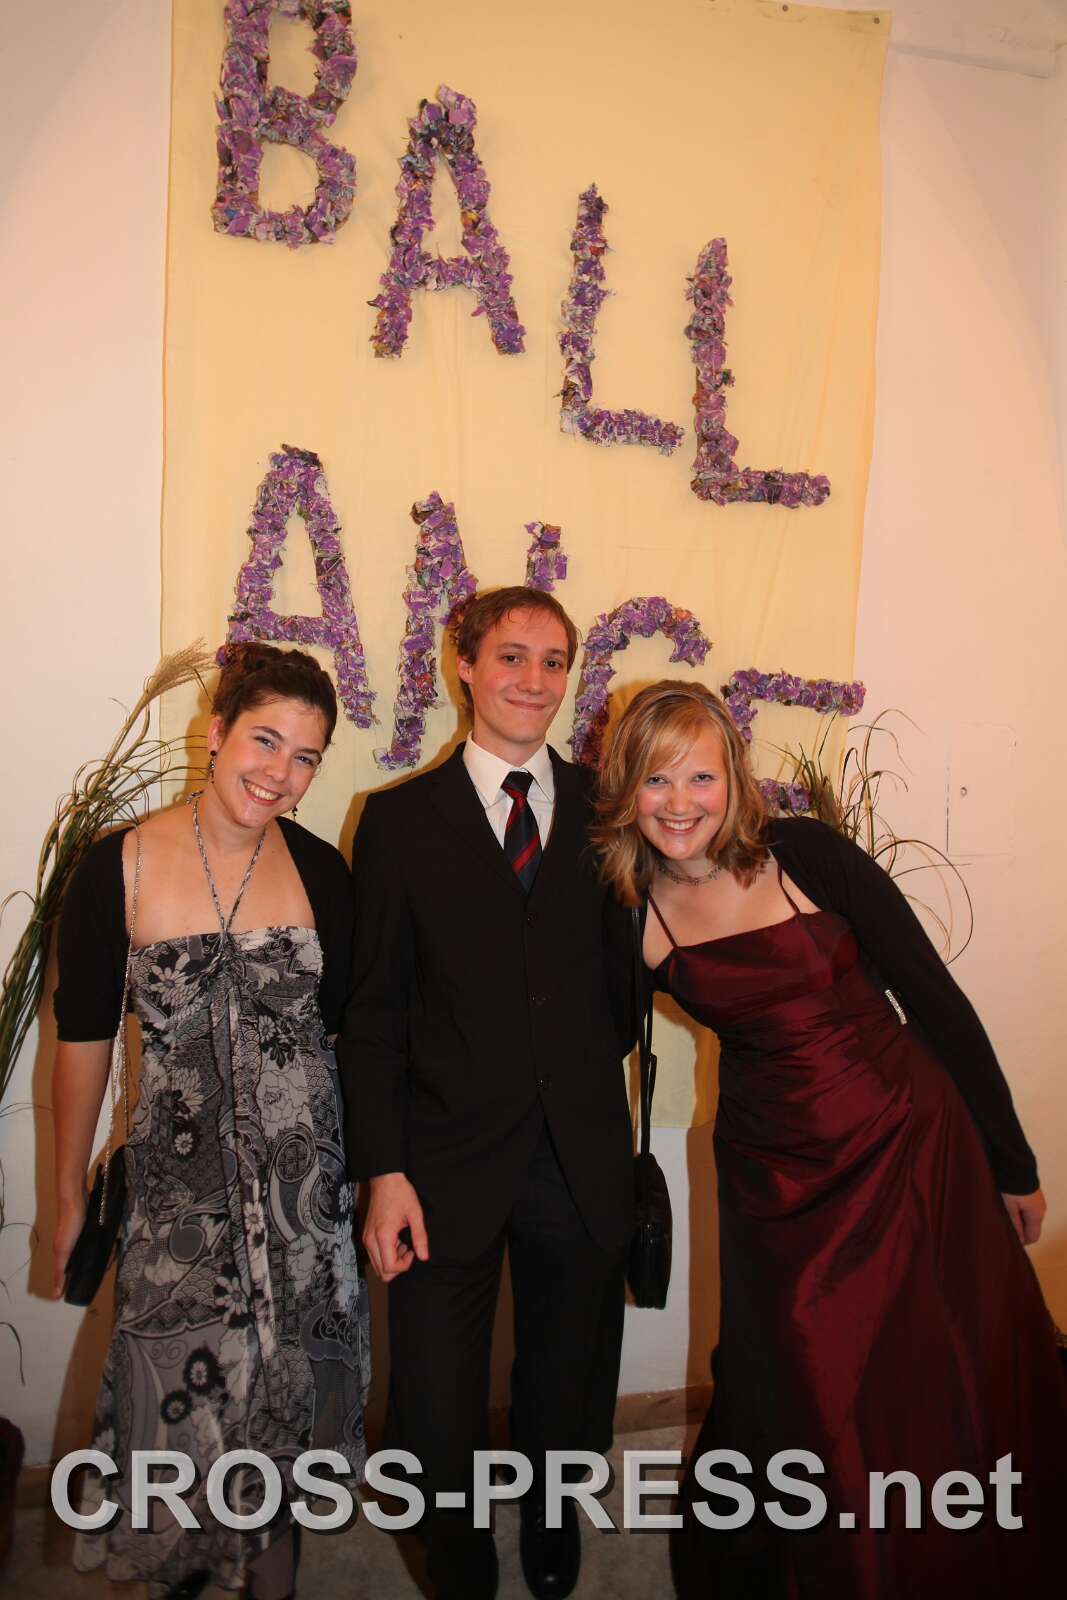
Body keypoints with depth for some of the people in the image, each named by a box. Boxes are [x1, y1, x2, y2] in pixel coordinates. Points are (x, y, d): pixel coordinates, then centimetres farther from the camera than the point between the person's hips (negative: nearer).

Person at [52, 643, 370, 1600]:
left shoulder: (322, 871, -4)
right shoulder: (119, 869, -9)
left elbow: (347, 1025, 4)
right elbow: (83, 1037, -1)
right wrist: (70, 1194, 5)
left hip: (305, 1178, 2)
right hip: (180, 1182, -1)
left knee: (282, 1389, 13)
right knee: (184, 1389, 6)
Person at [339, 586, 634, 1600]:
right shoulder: (401, 818, -1)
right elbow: (372, 1009, -3)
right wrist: (384, 1171, -8)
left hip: (585, 1162, 2)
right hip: (449, 1165, -2)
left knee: (569, 1402, 21)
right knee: (438, 1417, 11)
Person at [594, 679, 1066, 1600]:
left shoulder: (804, 854, -13)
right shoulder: (633, 913, -6)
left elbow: (935, 998, -7)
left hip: (911, 1148, -1)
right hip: (779, 1185, 1)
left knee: (957, 1405, 10)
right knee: (816, 1422, 10)